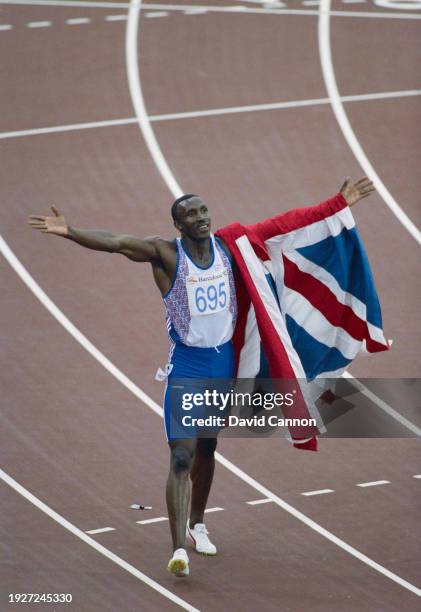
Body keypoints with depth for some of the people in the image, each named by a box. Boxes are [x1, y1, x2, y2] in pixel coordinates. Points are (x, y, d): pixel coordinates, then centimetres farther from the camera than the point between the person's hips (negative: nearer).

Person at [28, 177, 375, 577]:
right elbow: (114, 243, -28)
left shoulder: (228, 245, -1)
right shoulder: (166, 254, -14)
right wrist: (68, 232, -44)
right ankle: (180, 548, -20)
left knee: (206, 449, 21)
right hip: (186, 365, -5)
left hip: (223, 361, 5)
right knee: (182, 456, -14)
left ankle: (197, 525, 41)